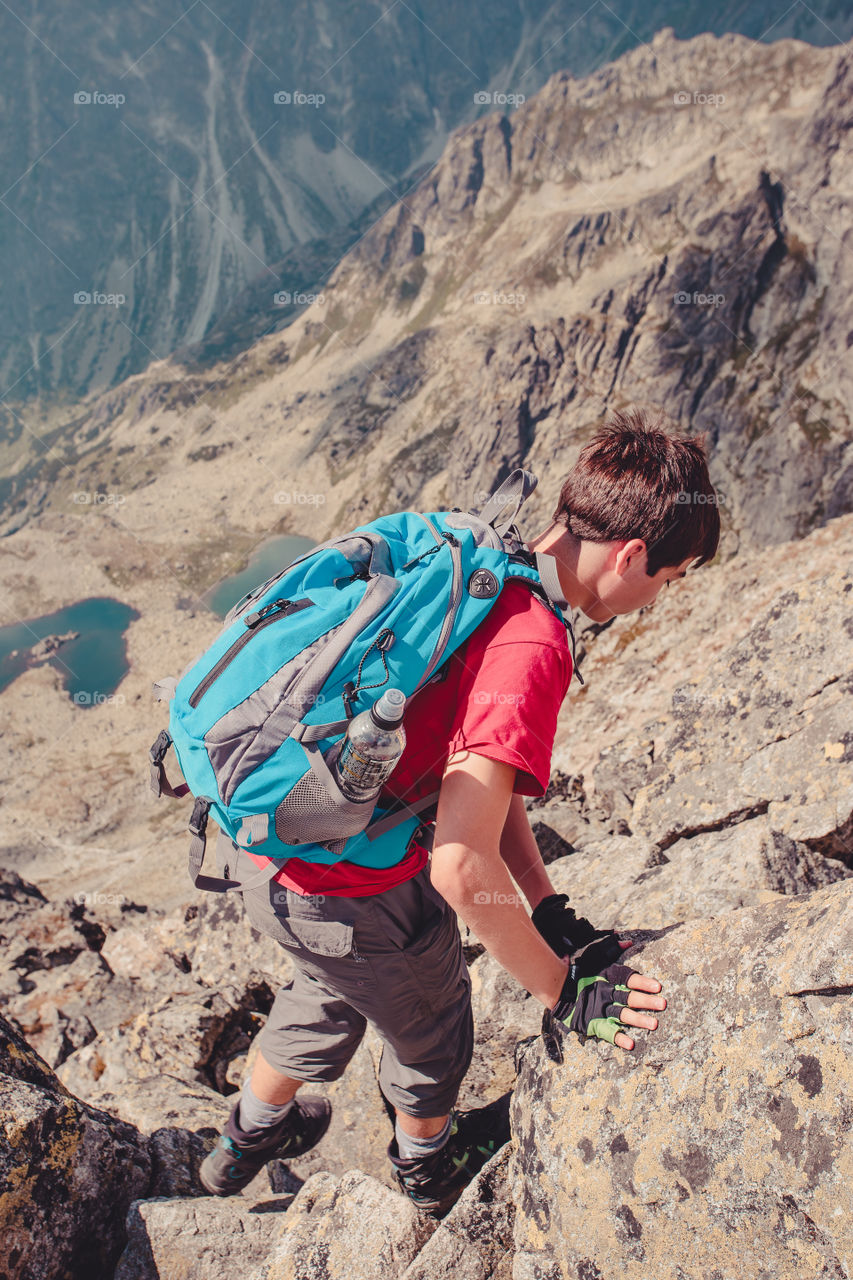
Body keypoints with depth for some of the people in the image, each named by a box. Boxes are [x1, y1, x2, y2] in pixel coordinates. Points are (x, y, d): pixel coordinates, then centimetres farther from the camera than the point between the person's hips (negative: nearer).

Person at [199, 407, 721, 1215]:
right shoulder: (531, 645, -28)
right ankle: (428, 1166, 59)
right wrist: (565, 993, -17)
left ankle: (246, 1143, 63)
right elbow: (462, 863, -32)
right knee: (429, 1022, 26)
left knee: (333, 989, 36)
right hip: (351, 892, -7)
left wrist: (552, 914, 4)